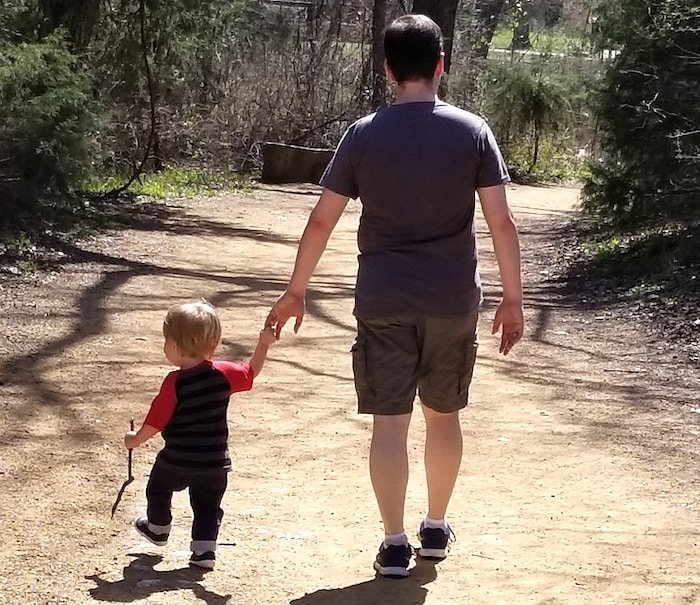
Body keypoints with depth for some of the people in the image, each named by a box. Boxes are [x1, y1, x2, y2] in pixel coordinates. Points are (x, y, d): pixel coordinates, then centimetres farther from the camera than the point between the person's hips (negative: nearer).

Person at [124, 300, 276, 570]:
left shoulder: (175, 382, -18)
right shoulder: (224, 374, -5)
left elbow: (156, 421, -14)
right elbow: (251, 372, 13)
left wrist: (136, 439, 2)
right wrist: (263, 344, 23)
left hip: (177, 460, -3)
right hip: (215, 462, 3)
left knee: (158, 490, 24)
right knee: (207, 506, 14)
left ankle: (157, 528, 43)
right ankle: (204, 550, 6)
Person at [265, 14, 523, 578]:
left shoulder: (363, 135, -2)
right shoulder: (471, 131, -4)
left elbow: (321, 220, 0)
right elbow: (501, 222, -6)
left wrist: (295, 291, 11)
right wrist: (513, 298, 3)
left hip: (384, 303, -1)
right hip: (454, 303, 1)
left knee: (390, 421, 4)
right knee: (444, 415, 18)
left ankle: (395, 544, 5)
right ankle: (436, 529, 29)